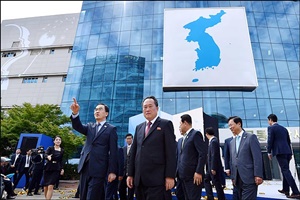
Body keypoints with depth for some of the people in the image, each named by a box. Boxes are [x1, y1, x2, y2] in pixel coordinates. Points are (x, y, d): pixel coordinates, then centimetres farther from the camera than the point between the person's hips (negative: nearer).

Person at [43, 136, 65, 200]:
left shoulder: (62, 150, 5)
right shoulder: (50, 148, -2)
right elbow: (45, 154, -20)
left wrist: (62, 169, 6)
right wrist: (48, 156, -42)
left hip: (56, 170, 0)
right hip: (48, 169, 0)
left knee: (50, 186, -14)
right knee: (45, 186, 9)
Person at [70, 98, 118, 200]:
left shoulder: (111, 129, 1)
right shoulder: (90, 126, 16)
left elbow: (113, 151, -4)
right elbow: (78, 127, -5)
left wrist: (112, 171, -10)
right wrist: (75, 113, -24)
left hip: (99, 169, -5)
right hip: (85, 167, 5)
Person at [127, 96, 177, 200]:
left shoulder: (166, 124, 0)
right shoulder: (139, 127, 16)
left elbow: (171, 152, -6)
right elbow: (133, 151, 14)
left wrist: (170, 176, -12)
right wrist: (130, 174, 11)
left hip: (157, 179, -5)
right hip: (139, 179, 5)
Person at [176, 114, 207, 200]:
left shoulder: (196, 134, -7)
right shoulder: (181, 140, 17)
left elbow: (203, 153, -15)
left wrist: (198, 172, -19)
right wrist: (178, 172, 9)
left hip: (193, 175, -8)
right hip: (183, 176, 8)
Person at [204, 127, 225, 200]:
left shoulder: (213, 141, -21)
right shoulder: (212, 141, 8)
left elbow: (214, 156, -23)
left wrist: (213, 168, -20)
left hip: (214, 167, -10)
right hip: (211, 167, 10)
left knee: (217, 185, 2)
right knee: (206, 180, 17)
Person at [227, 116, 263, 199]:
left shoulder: (251, 137, -2)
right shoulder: (232, 142, 16)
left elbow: (257, 157, -9)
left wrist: (258, 175, -15)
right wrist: (233, 177, 13)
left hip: (249, 178, -6)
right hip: (238, 180, 6)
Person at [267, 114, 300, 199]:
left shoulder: (271, 128, -4)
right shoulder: (284, 128, 19)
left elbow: (270, 140, -10)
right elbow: (288, 141, 20)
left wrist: (269, 152, -2)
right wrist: (290, 153, 24)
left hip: (279, 152, -8)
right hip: (287, 151, 8)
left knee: (286, 171, -7)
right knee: (285, 170, 16)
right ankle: (285, 189, 25)